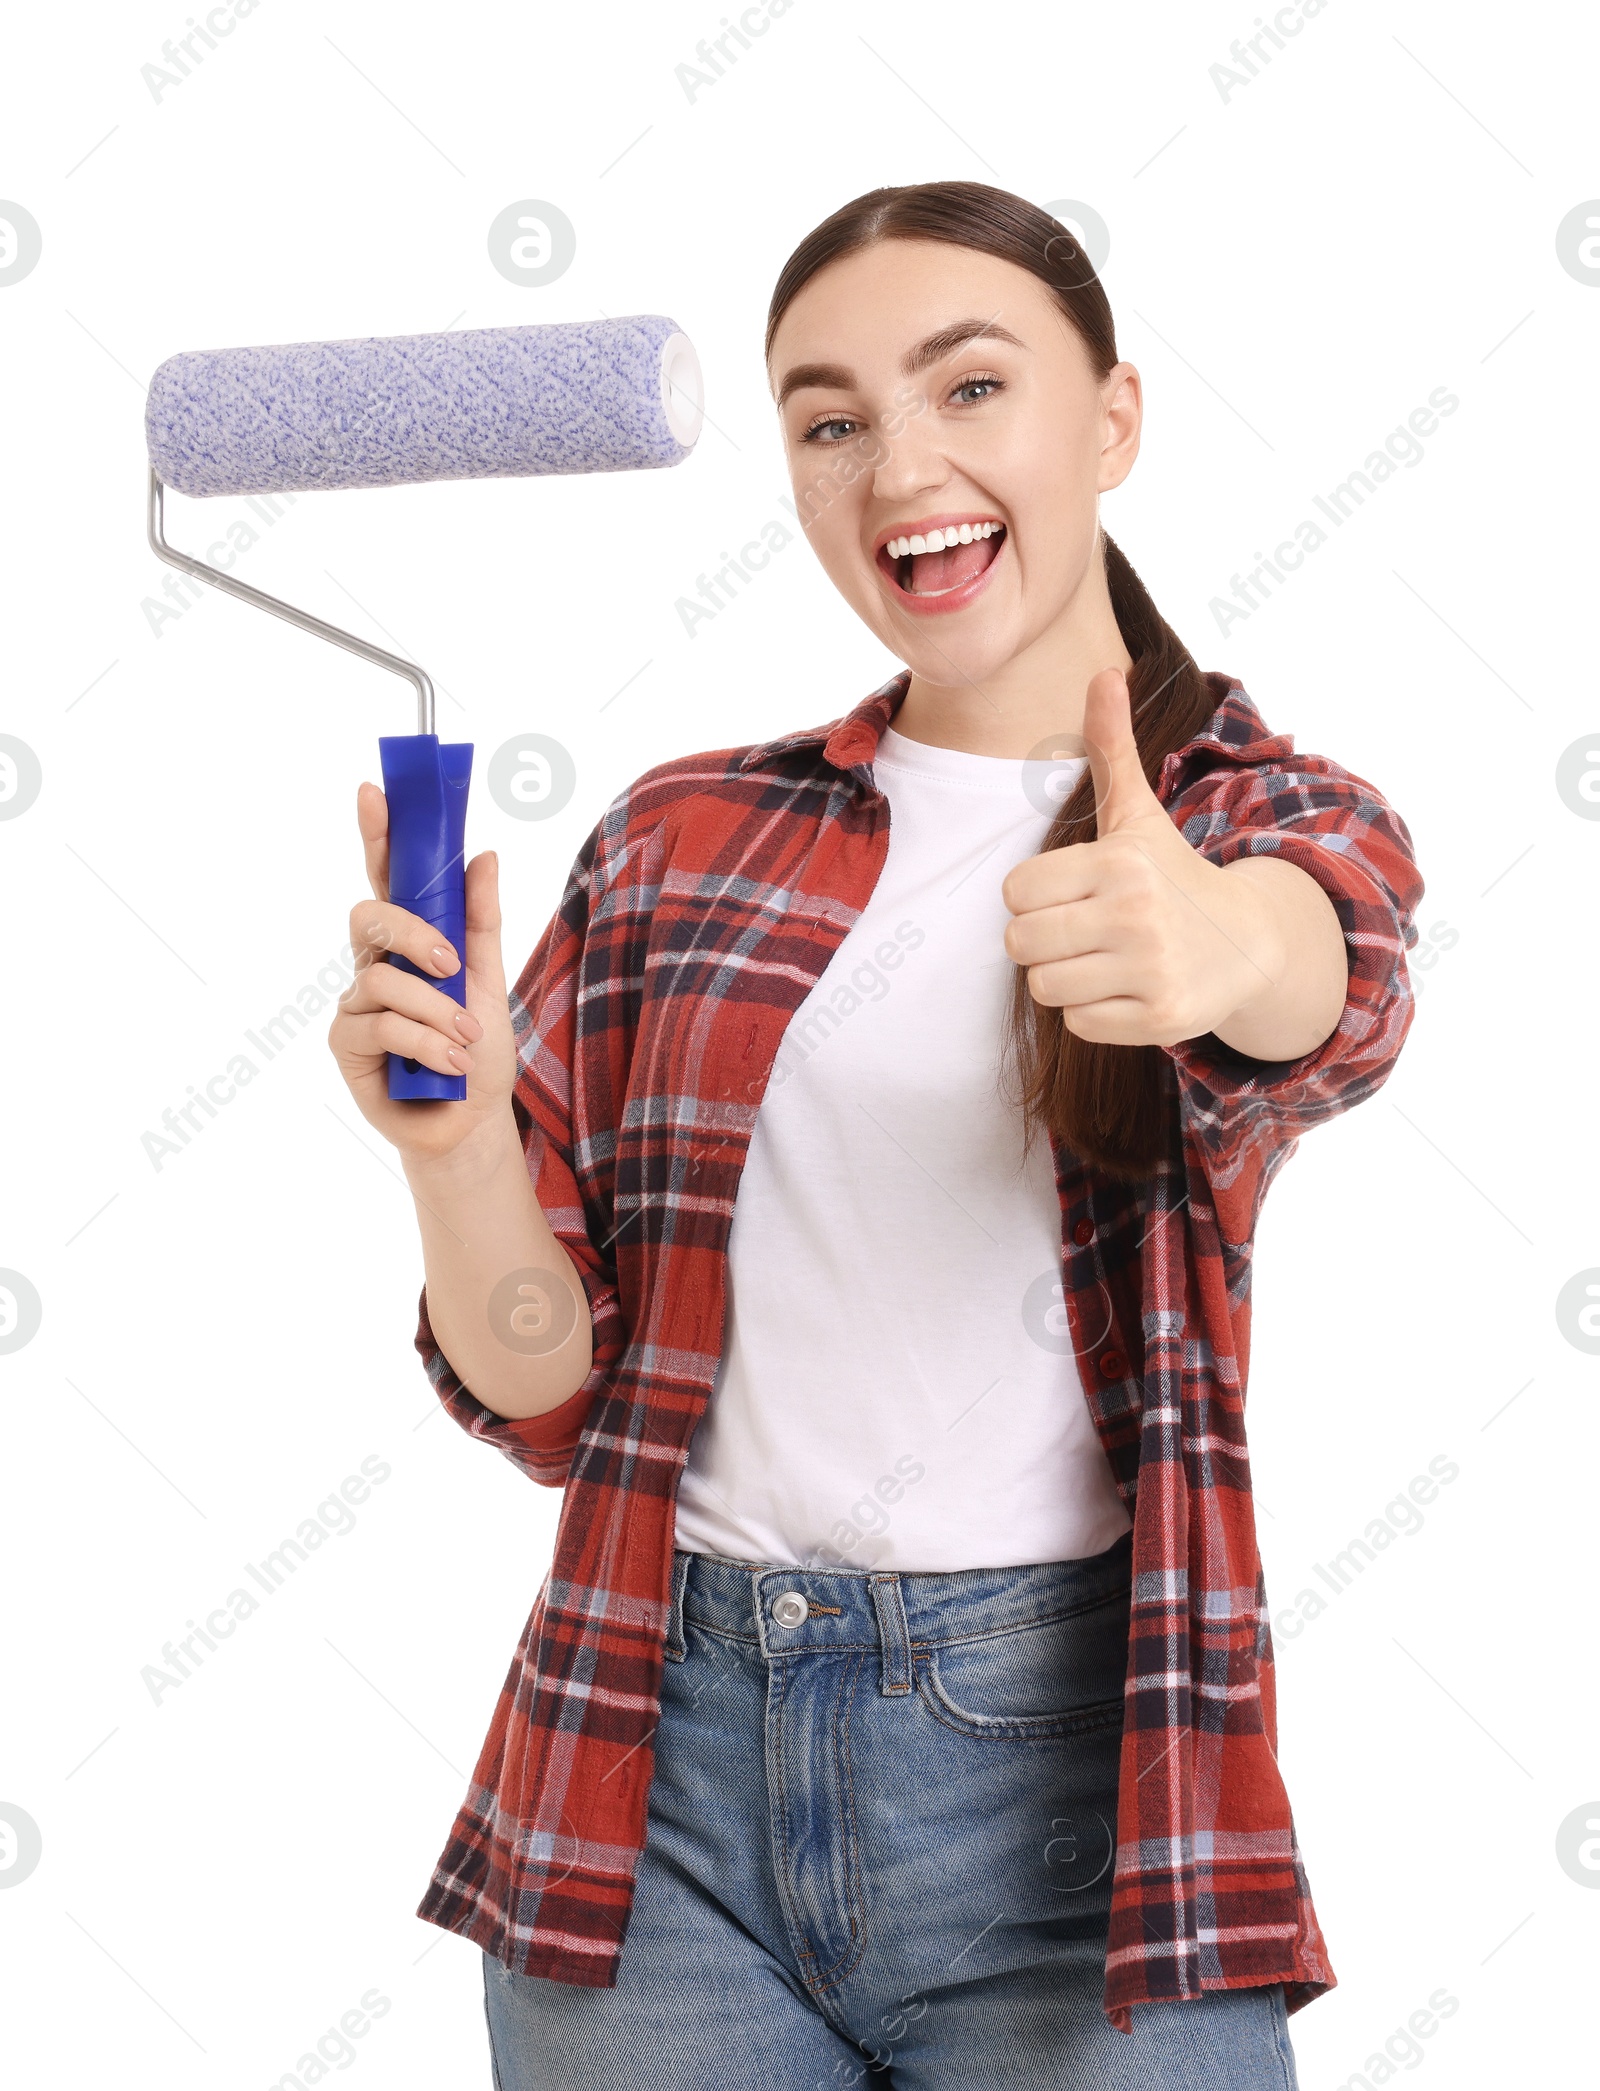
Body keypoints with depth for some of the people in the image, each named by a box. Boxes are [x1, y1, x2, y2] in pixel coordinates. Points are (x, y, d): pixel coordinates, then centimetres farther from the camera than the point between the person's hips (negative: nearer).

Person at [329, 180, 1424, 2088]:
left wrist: (1234, 945, -45)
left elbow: (1335, 991, -23)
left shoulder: (1279, 821, 3)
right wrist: (457, 1142, -15)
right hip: (664, 1757, 2)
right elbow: (548, 1391, 5)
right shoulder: (681, 840, 7)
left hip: (1065, 1781, -1)